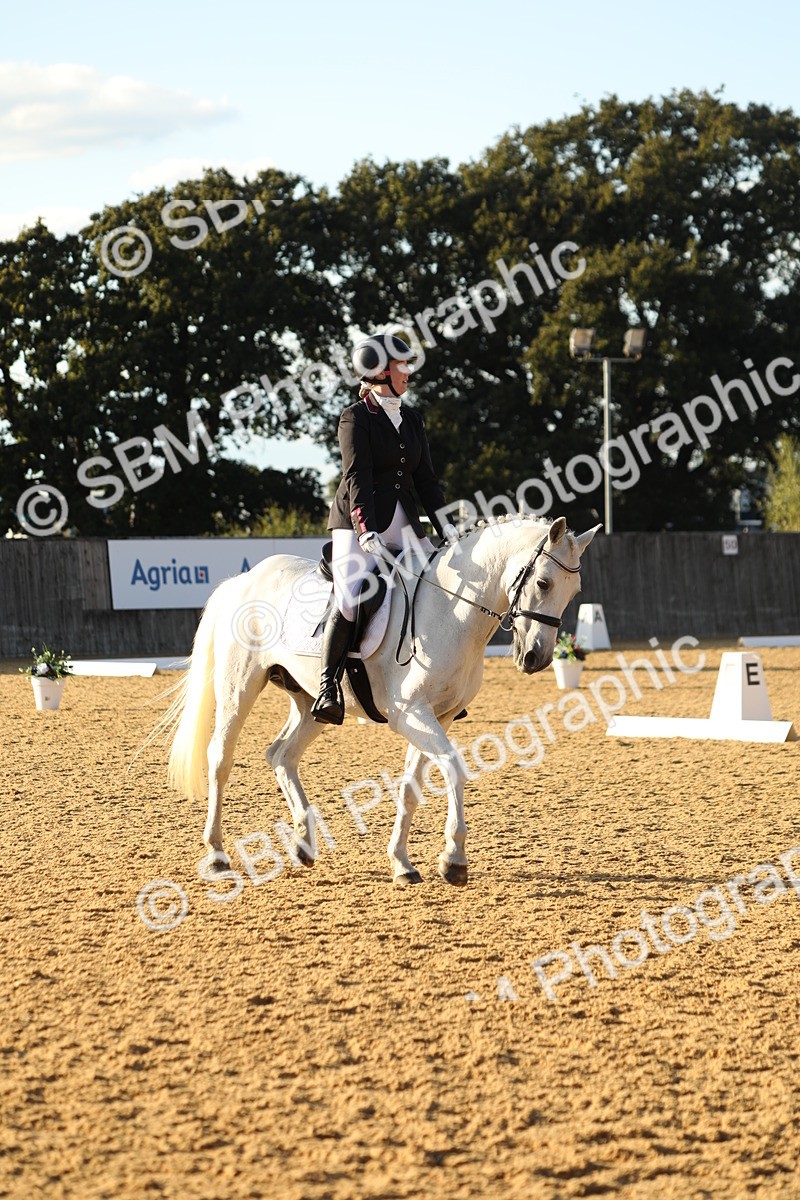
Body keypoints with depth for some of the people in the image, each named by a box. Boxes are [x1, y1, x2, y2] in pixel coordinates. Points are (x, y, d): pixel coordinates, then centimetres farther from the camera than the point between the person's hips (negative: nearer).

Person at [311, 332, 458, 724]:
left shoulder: (412, 419, 14)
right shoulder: (356, 418, -6)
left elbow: (425, 476, 14)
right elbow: (357, 478, -16)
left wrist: (443, 523, 1)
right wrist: (367, 531, -27)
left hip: (402, 522, 7)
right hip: (357, 521, -7)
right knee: (350, 599, -23)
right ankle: (328, 686, -18)